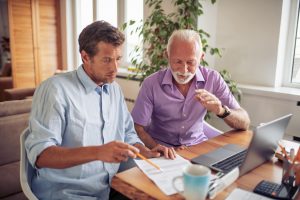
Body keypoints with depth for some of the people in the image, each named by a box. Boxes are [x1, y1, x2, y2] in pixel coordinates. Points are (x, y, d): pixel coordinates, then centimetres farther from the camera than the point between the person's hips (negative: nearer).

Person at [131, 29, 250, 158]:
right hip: (166, 151, -2)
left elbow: (244, 124, -8)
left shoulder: (212, 79, -9)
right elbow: (138, 128, -10)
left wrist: (222, 111, -29)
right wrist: (156, 147, -29)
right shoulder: (151, 84, -13)